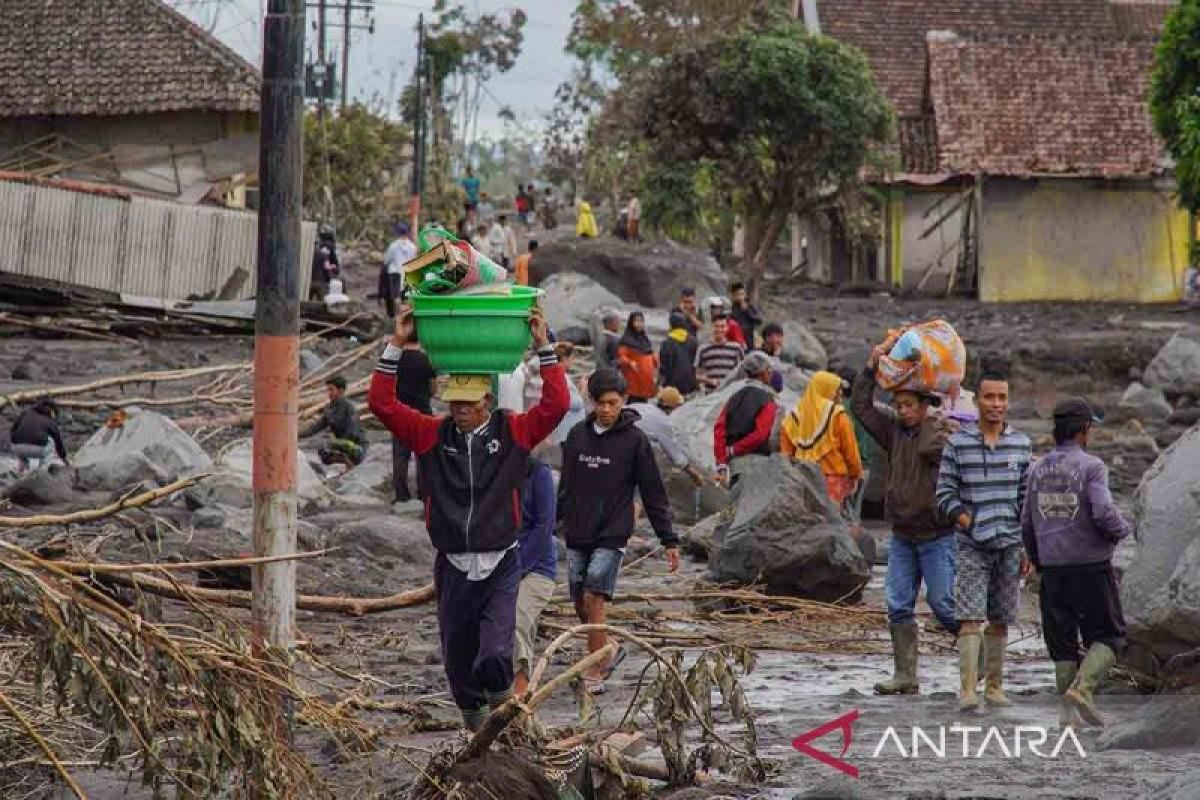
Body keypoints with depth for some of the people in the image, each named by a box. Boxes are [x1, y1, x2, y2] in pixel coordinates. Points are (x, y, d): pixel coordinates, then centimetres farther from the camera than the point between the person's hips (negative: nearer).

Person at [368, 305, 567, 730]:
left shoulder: (513, 433, -1)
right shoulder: (432, 435, 1)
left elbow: (556, 404, -11)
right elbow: (382, 403, -5)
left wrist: (544, 347, -14)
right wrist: (396, 345, -11)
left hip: (500, 566, -2)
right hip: (453, 567, 2)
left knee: (494, 655, -17)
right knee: (458, 658, 12)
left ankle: (500, 693, 13)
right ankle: (472, 711, 37)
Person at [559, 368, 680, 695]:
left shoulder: (634, 440, -5)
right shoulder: (578, 434, 6)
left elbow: (653, 493, -2)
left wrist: (669, 540, -3)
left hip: (612, 535, -5)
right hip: (577, 535, 5)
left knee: (594, 598, -15)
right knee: (581, 603, 7)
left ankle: (594, 673, -8)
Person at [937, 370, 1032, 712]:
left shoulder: (1021, 444, 6)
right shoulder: (958, 443, -2)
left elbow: (1027, 497, 10)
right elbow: (945, 494, -1)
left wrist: (1028, 548, 7)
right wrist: (967, 522, -16)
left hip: (1010, 545, 3)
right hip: (971, 547, -3)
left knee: (999, 620, 9)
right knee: (970, 619, -11)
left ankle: (994, 686, 19)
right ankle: (967, 690, -15)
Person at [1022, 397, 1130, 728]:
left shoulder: (1038, 470, 6)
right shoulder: (1092, 467, -11)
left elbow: (1027, 524, 9)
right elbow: (1104, 514, -23)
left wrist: (1037, 562, 23)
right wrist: (1122, 529, -1)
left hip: (1052, 568, 5)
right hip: (1092, 566, -5)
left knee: (1062, 643, 12)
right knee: (1108, 637, 6)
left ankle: (1069, 712, 7)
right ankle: (1082, 689, -15)